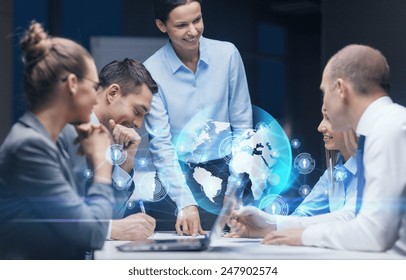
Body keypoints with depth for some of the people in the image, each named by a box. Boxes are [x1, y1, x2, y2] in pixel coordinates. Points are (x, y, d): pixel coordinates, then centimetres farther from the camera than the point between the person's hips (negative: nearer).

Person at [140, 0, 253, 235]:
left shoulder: (228, 54, -2)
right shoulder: (152, 72, -8)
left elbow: (242, 124, 3)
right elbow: (161, 145, -11)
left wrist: (234, 188, -3)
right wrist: (186, 204, -22)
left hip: (224, 172, 1)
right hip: (178, 176, -1)